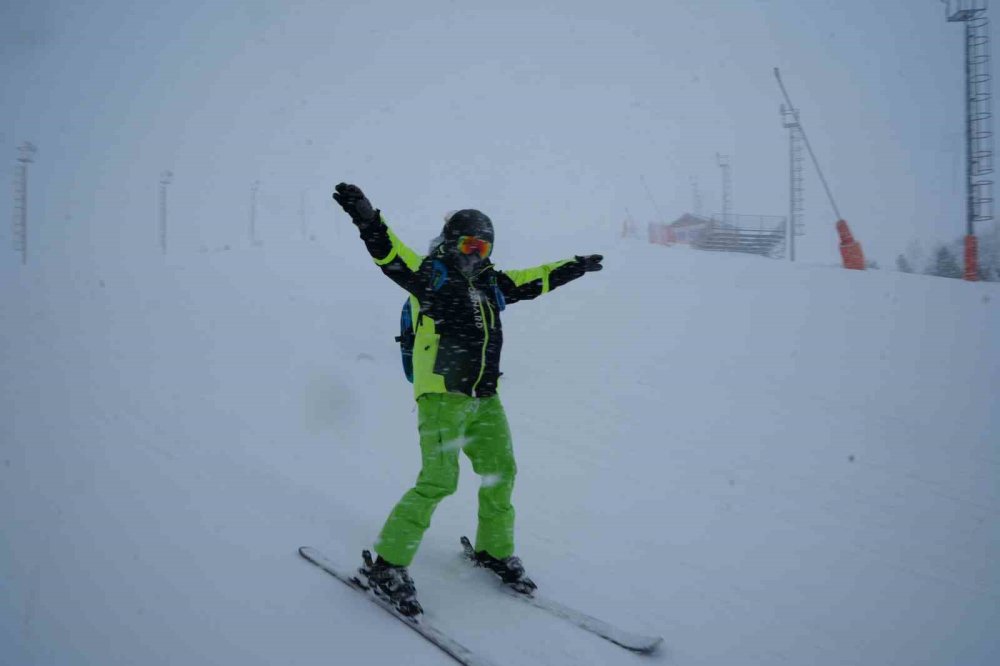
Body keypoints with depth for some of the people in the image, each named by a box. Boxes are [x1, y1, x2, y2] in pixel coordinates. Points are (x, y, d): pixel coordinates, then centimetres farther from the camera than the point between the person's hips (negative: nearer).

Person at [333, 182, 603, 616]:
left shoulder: (490, 284, 16)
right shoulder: (430, 275, -4)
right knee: (438, 481, -14)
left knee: (501, 474, 12)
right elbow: (390, 254, -19)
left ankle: (495, 550, 32)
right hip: (441, 397, -8)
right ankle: (388, 565, -4)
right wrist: (365, 215, -36)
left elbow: (534, 280, 30)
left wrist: (575, 267, 41)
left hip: (484, 400, 8)